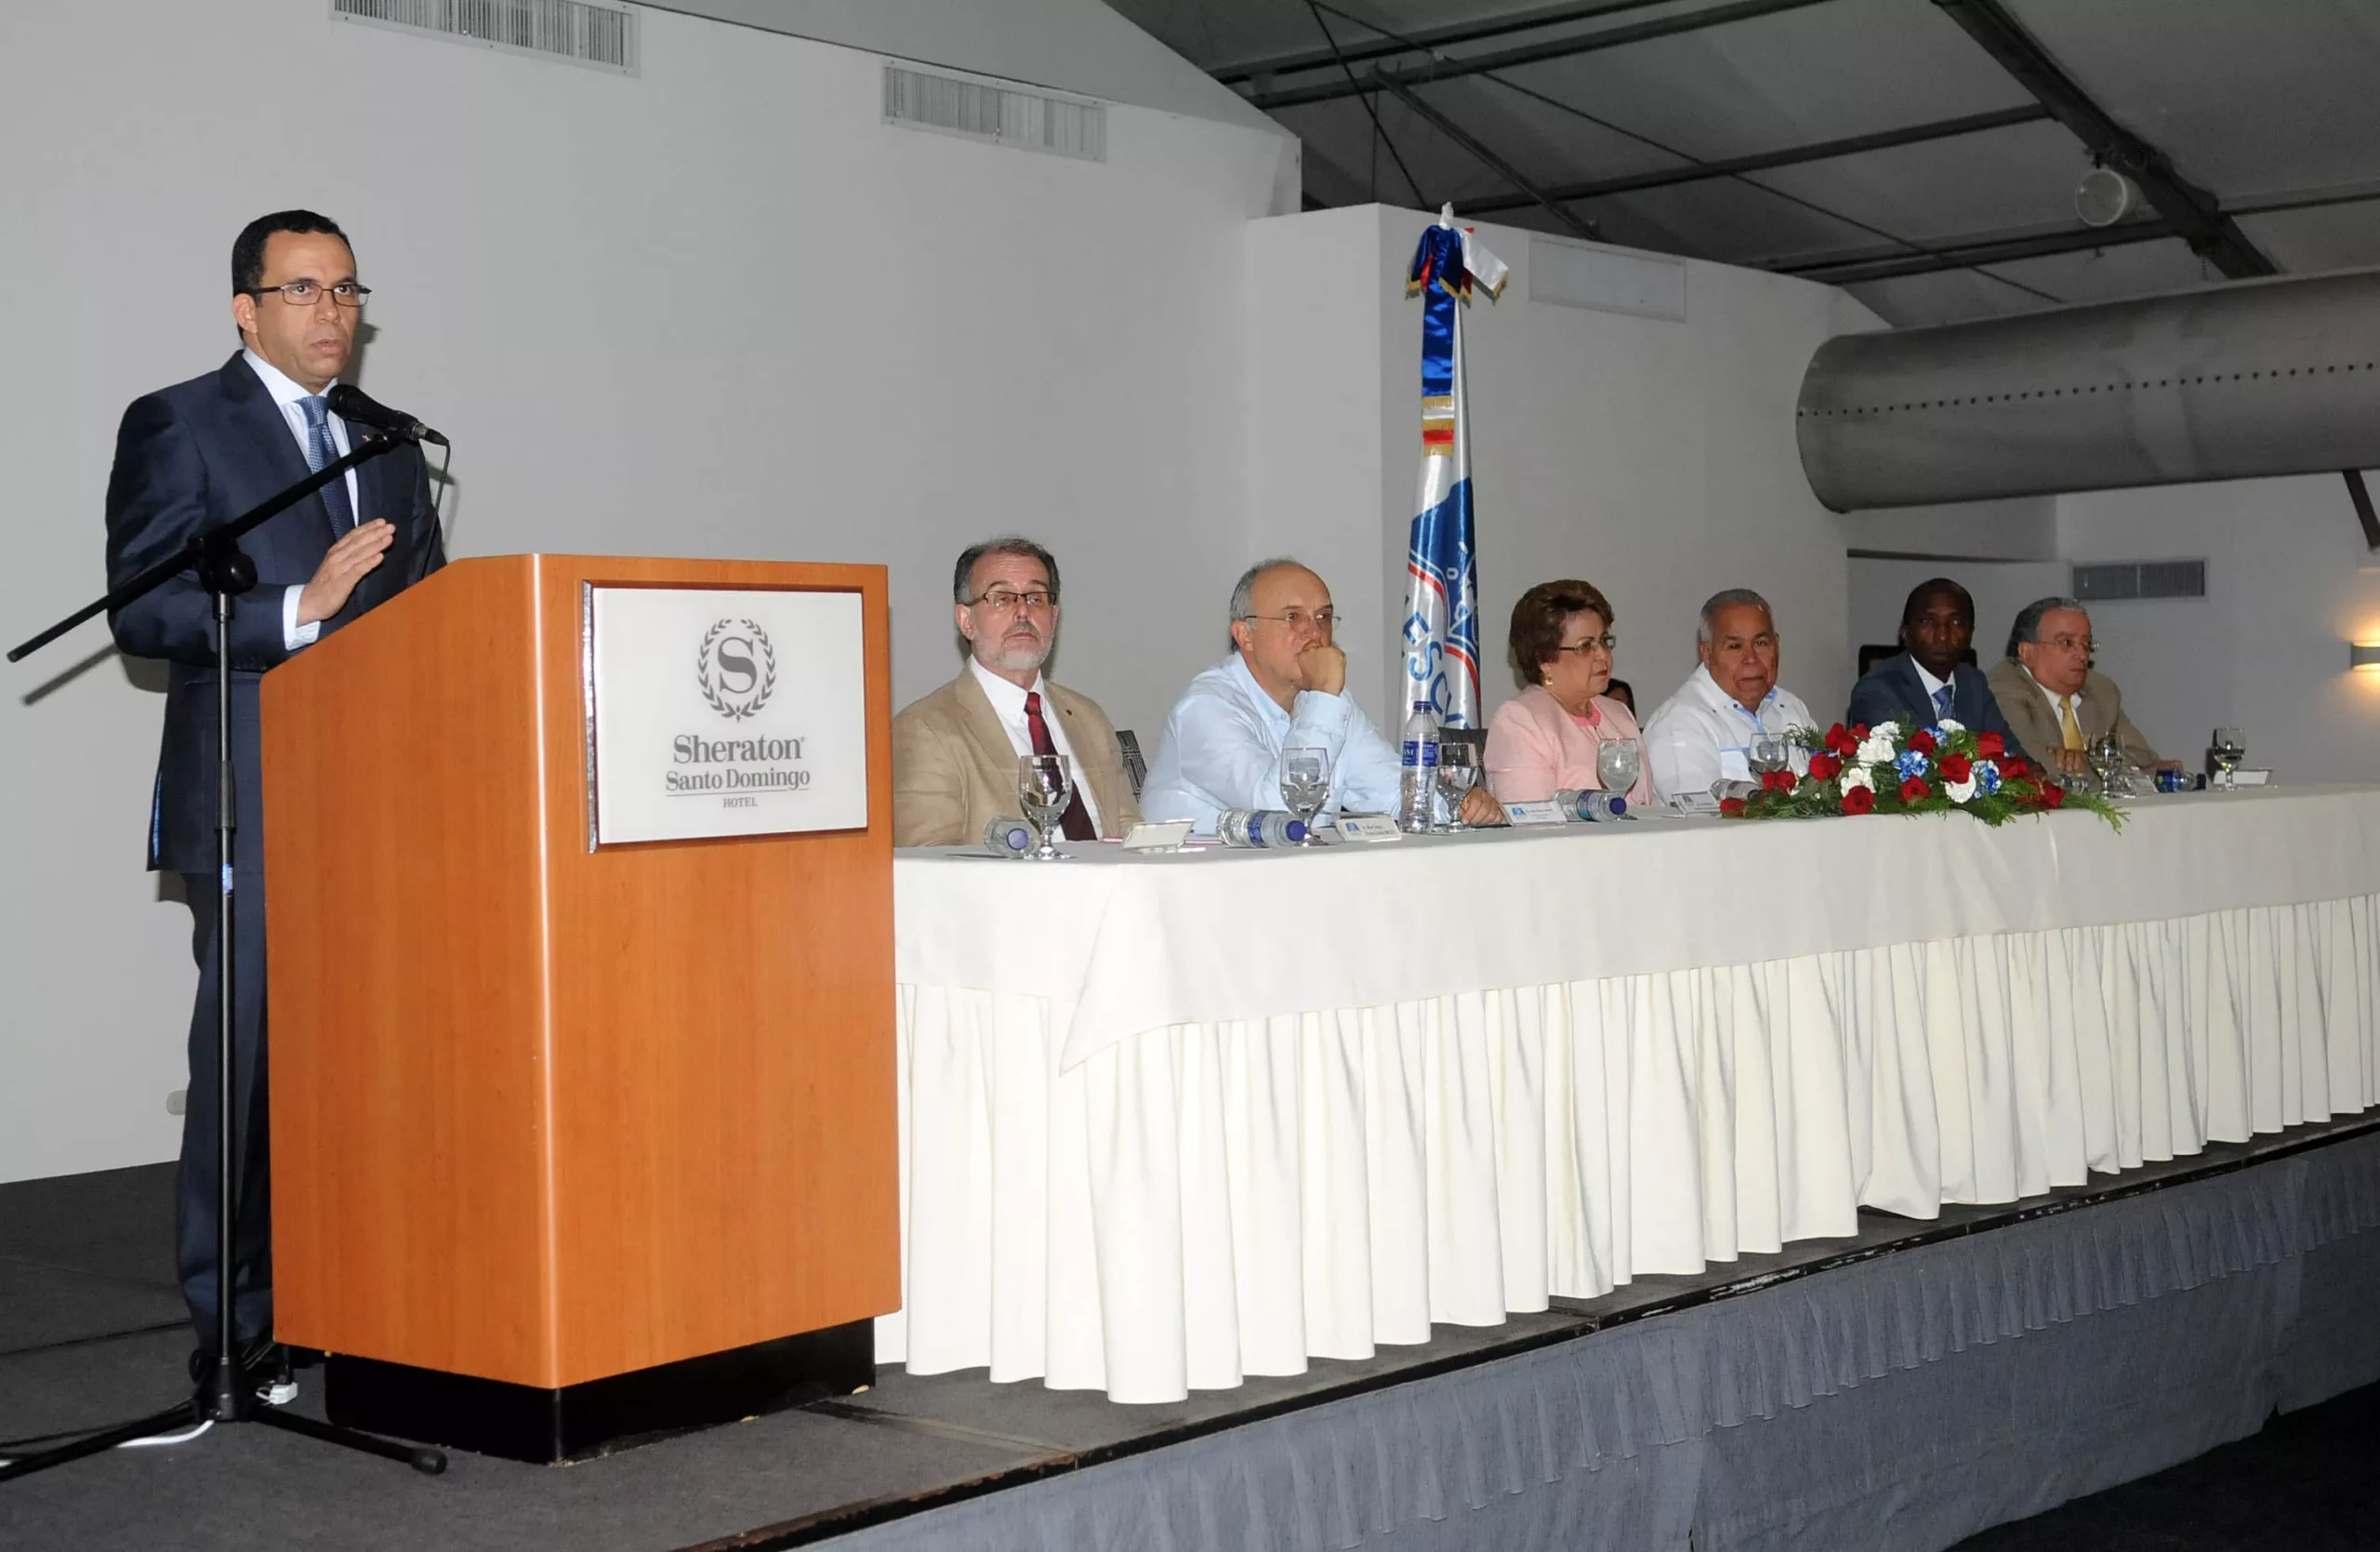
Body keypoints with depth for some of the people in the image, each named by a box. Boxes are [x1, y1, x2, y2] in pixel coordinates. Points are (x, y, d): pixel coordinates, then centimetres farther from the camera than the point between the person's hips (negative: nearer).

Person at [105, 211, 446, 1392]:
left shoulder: (390, 442, 19)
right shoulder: (176, 427, 1)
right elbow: (140, 610, -9)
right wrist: (297, 611, -20)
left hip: (382, 799, 5)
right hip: (254, 806, -5)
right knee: (250, 1060, -4)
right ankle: (236, 1328, 4)